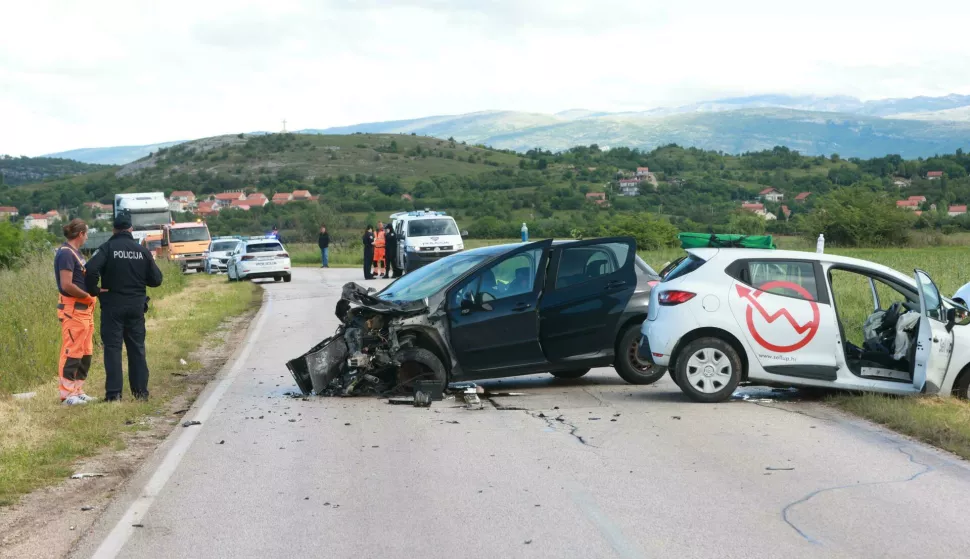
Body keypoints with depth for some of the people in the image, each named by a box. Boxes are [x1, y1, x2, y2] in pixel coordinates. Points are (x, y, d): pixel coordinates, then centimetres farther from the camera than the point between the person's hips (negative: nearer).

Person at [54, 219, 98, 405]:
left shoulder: (75, 252, 15)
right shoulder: (66, 253, -15)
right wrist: (88, 296, -11)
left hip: (84, 310, 10)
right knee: (71, 352, -6)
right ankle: (68, 393, -2)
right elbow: (66, 285, -21)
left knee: (85, 353, 14)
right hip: (73, 310, -10)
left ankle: (78, 391, 20)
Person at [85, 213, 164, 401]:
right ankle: (141, 391, 12)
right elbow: (156, 279, 4)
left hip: (112, 306, -3)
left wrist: (93, 290, -8)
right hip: (136, 306, 3)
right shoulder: (142, 250, 2)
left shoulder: (107, 248, -8)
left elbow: (91, 270, -24)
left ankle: (113, 393, -5)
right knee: (137, 348, 11)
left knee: (113, 348, 0)